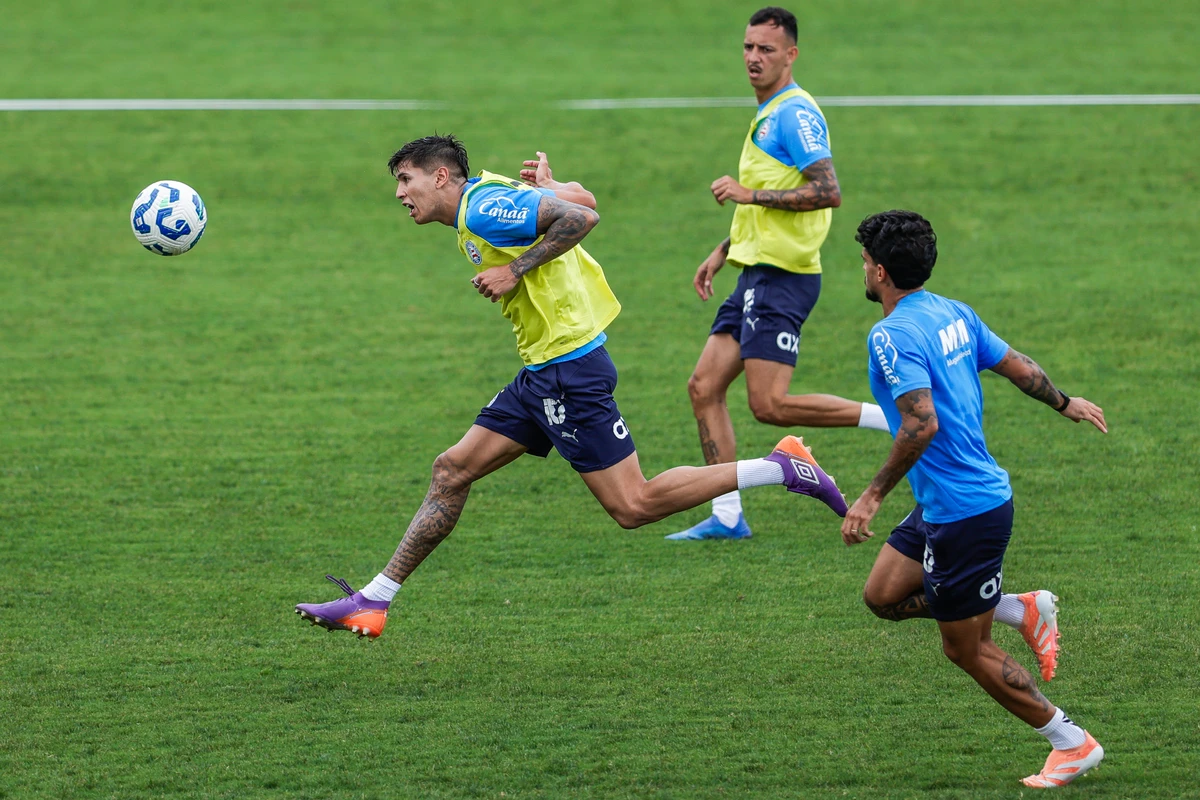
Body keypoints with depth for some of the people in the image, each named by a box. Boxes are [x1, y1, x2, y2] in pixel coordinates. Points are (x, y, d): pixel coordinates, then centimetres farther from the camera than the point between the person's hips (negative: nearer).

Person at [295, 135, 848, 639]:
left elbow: (581, 216, -24)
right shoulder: (491, 195, 14)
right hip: (543, 373, 11)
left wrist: (517, 269, -20)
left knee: (632, 506, -10)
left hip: (569, 366, -11)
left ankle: (783, 469, -2)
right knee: (452, 471, 7)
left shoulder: (482, 208, -15)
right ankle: (372, 601, 9)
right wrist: (548, 186, 32)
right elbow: (581, 200, 17)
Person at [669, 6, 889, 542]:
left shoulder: (795, 113, -12)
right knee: (704, 387, 5)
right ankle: (727, 517, 8)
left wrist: (751, 194, -20)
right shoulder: (766, 115, 19)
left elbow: (828, 191, -23)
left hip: (782, 276, -10)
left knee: (770, 405, -15)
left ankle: (891, 417, -7)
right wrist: (723, 251, 27)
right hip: (757, 272, 10)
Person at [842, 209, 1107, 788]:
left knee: (966, 650, 4)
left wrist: (873, 496, -25)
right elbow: (1017, 366, 16)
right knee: (884, 595, 17)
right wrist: (1065, 404, 35)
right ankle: (1023, 609, 18)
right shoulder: (954, 314, 6)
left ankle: (1073, 745, 12)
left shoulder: (891, 337, -21)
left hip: (965, 513, -9)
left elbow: (922, 424, -31)